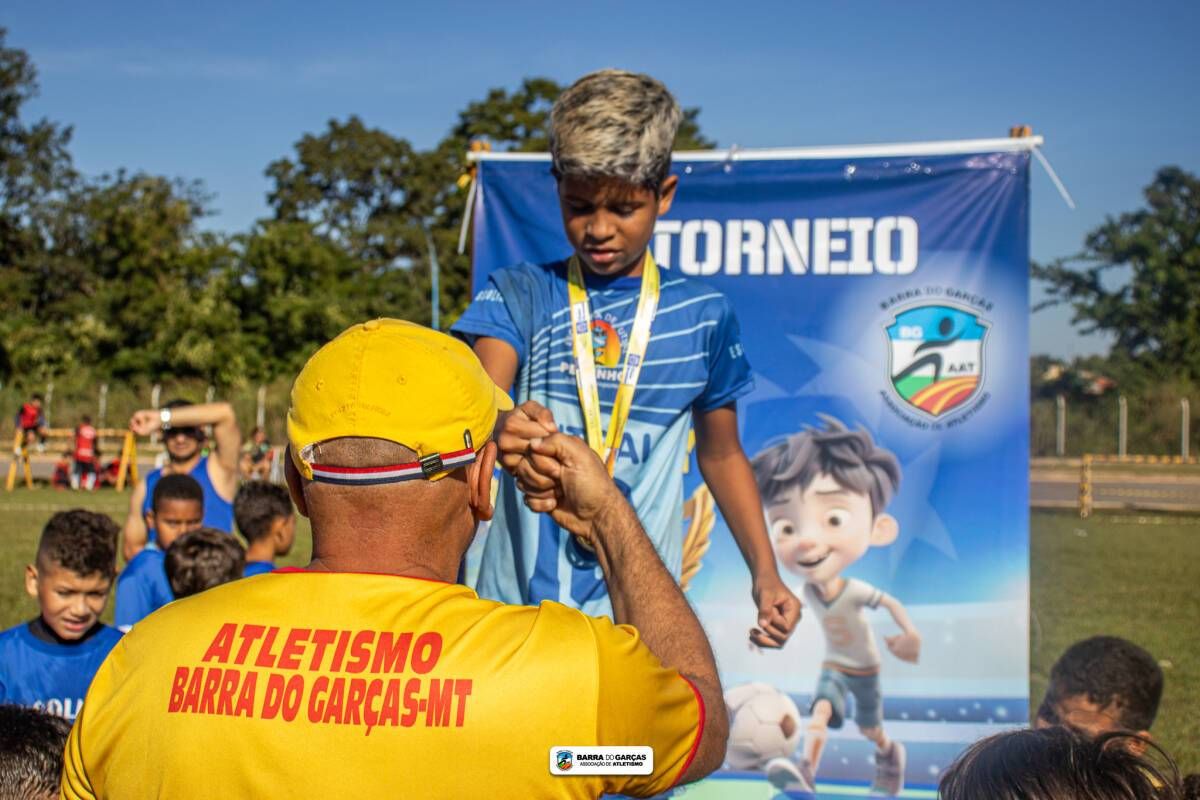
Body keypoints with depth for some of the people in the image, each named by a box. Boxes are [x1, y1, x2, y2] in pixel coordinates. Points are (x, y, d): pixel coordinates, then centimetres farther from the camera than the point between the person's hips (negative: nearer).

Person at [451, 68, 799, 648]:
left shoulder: (703, 316, 7)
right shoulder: (518, 295, 3)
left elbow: (721, 453, 17)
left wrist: (765, 574, 8)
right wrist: (501, 432, -39)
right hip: (517, 602, -1)